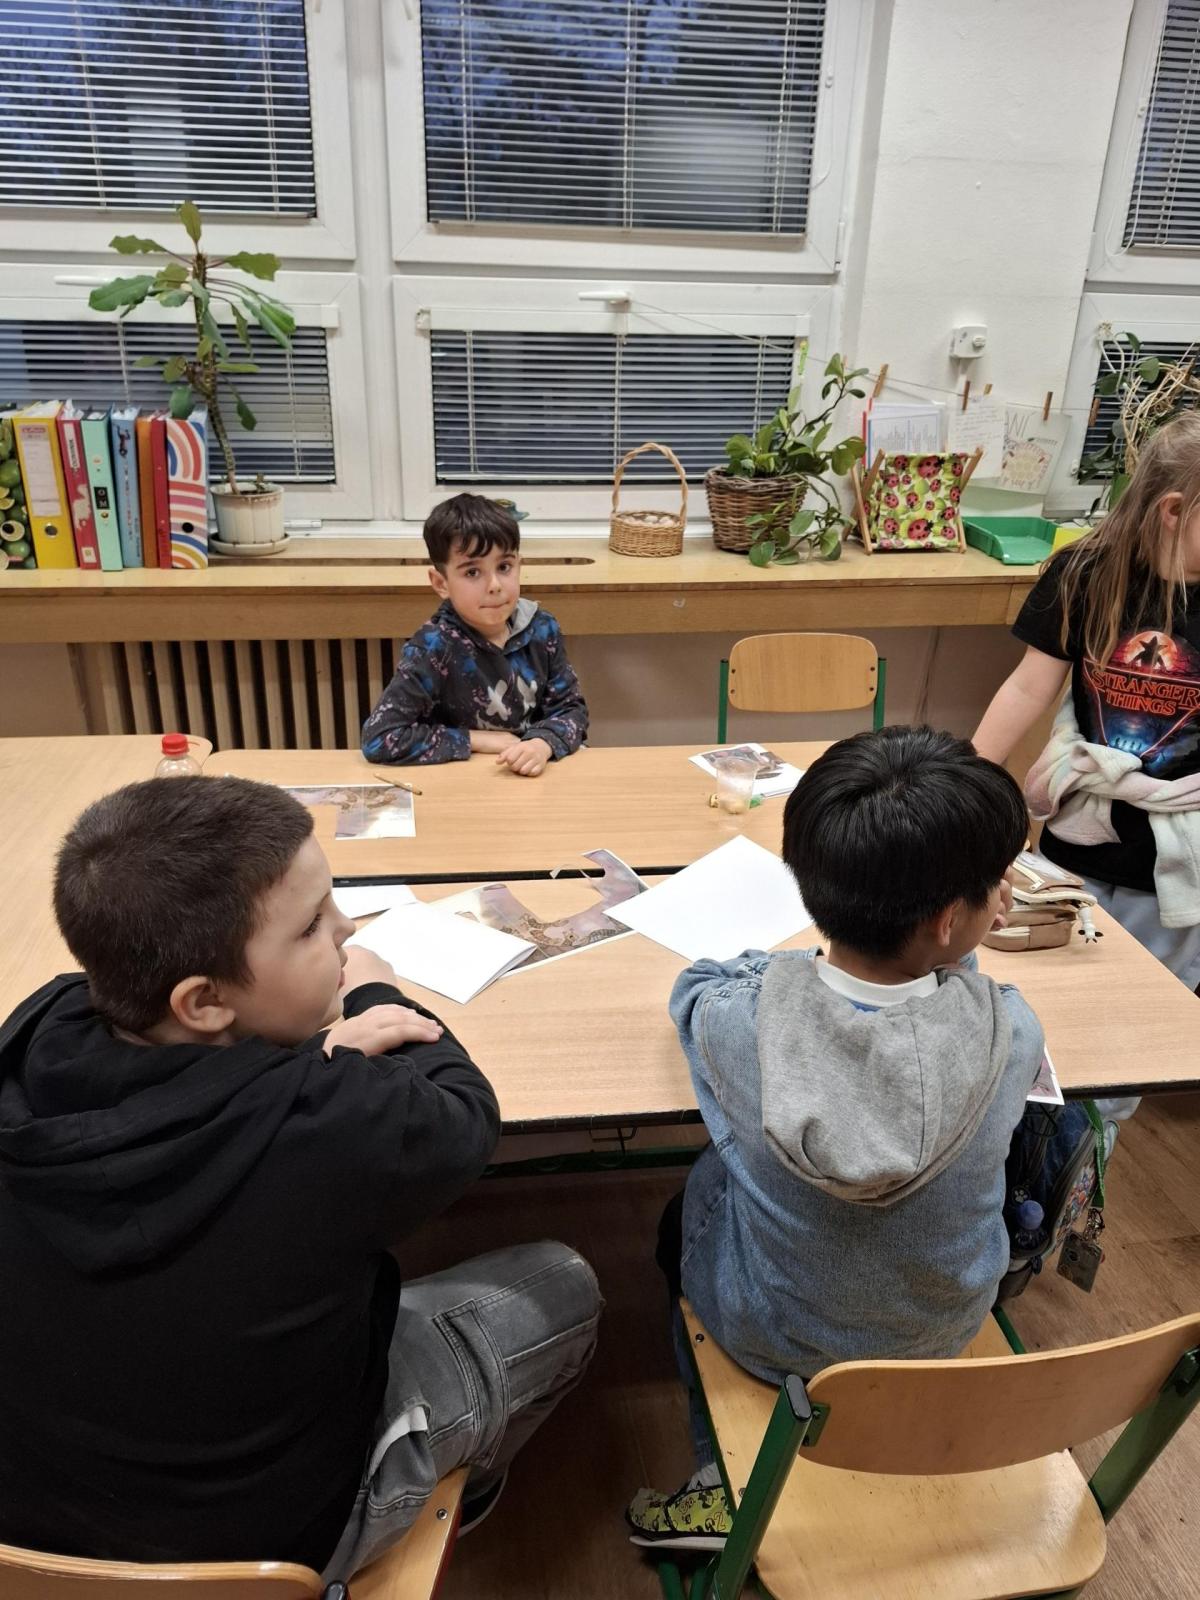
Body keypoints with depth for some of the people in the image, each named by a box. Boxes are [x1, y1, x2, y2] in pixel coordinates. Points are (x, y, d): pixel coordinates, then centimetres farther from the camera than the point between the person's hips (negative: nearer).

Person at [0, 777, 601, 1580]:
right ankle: (468, 1483, 43)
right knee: (562, 1286, 14)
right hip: (259, 1526, -5)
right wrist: (379, 993, 1)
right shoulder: (330, 1128, -39)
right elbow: (465, 1115, -16)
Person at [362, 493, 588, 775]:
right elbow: (378, 738, -22)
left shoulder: (541, 629, -5)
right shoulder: (433, 648, -17)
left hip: (533, 776, 3)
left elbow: (570, 708, -1)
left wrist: (542, 745, -23)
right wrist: (476, 739, -18)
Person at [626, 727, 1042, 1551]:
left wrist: (815, 960, -3)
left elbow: (694, 981, -7)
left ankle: (734, 1486, 30)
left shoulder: (738, 1021, -32)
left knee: (683, 1217, 29)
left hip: (774, 1338, -2)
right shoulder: (1013, 1032, -29)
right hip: (946, 1332, 2)